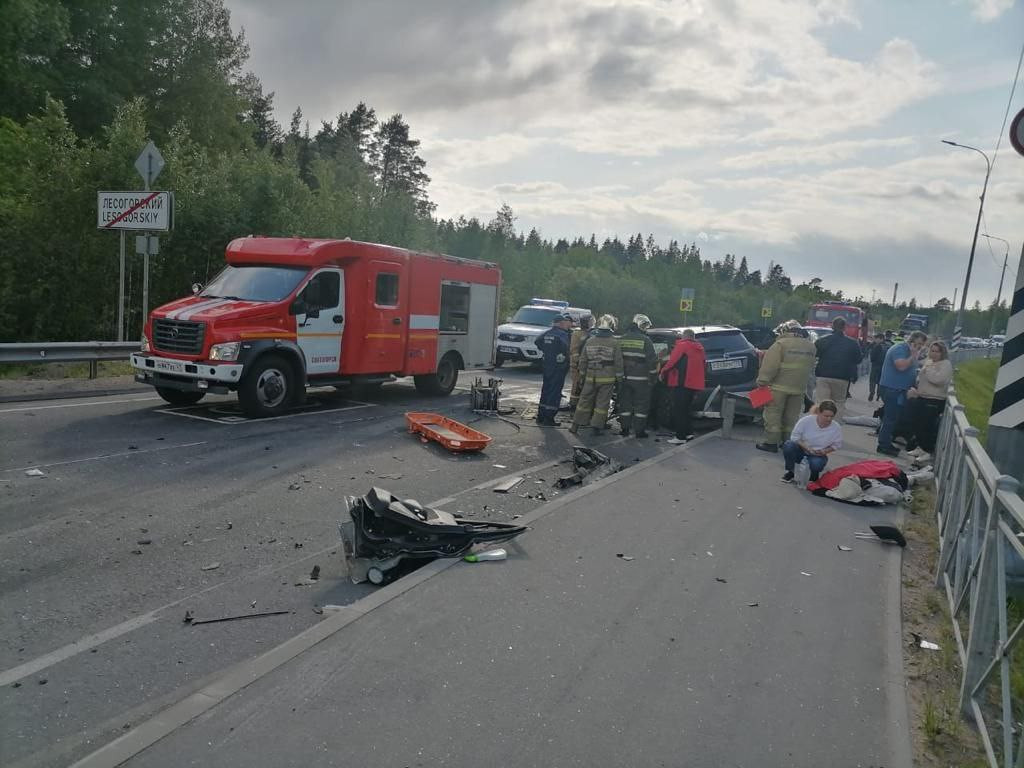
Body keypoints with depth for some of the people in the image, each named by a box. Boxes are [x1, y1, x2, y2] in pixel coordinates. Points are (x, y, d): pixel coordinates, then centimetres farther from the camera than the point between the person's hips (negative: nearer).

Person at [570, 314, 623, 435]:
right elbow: (618, 362, -6)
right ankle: (597, 426, 6)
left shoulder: (590, 341, 3)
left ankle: (576, 425, 11)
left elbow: (583, 360, 7)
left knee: (585, 400, 10)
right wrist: (619, 377, 2)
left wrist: (582, 374, 16)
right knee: (602, 402, 4)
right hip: (607, 378, -3)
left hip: (591, 377, 3)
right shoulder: (614, 342, -7)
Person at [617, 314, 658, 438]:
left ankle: (625, 428, 15)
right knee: (641, 405, 4)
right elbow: (652, 360, -9)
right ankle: (639, 430, 6)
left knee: (624, 403, 12)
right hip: (640, 379, -4)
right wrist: (652, 377, -1)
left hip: (624, 378, 4)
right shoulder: (645, 341, -9)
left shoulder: (621, 339, 6)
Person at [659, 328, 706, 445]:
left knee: (679, 410, -4)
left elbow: (672, 361, -13)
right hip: (695, 383, 8)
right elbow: (702, 365, 22)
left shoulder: (682, 345, -8)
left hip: (682, 383, -8)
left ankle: (680, 437, -7)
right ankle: (689, 433, 20)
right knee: (686, 409, 19)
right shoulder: (699, 348, 16)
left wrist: (662, 372, -1)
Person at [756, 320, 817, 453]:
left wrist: (762, 381, -10)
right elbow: (810, 367, 19)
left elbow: (770, 365, -14)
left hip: (779, 386, -6)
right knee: (792, 416, 13)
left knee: (773, 413, 0)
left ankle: (771, 442, -1)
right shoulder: (810, 346, 11)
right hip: (799, 388, 6)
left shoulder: (781, 344, -10)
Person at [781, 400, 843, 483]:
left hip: (818, 456, 0)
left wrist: (824, 451, -16)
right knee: (788, 445, -33)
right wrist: (807, 448, -24)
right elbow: (795, 437, -10)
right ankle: (790, 472, -8)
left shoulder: (837, 428, -12)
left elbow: (837, 445, 3)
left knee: (816, 463, -37)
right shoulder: (806, 420, -17)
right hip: (801, 450, 0)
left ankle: (813, 476, 4)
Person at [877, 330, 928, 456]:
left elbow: (910, 369, 23)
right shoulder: (899, 349, -14)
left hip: (899, 389, 10)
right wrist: (913, 356, -19)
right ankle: (883, 445, -3)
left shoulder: (910, 351, 16)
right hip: (892, 389, -10)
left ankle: (886, 443, 21)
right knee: (891, 417, -8)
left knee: (893, 417, 13)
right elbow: (901, 366, -29)